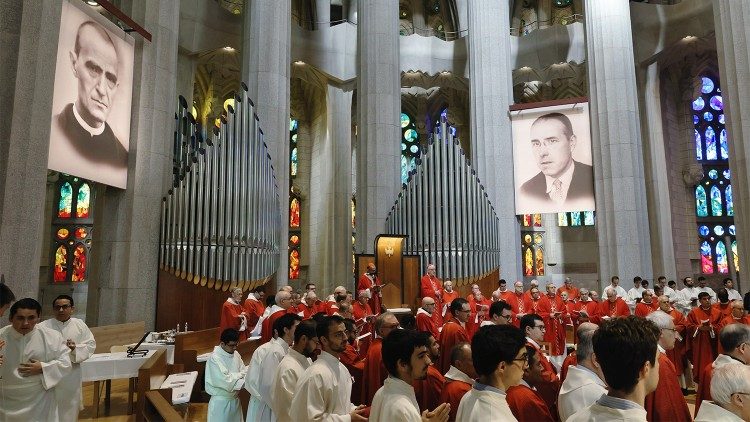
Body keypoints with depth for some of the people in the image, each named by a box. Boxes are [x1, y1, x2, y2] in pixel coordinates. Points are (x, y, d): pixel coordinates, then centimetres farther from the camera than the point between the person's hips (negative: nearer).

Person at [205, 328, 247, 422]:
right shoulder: (214, 358, -22)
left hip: (235, 399, 7)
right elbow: (226, 381, -26)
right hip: (221, 401, -6)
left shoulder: (235, 353, 0)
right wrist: (247, 382, -24)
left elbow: (243, 371, 3)